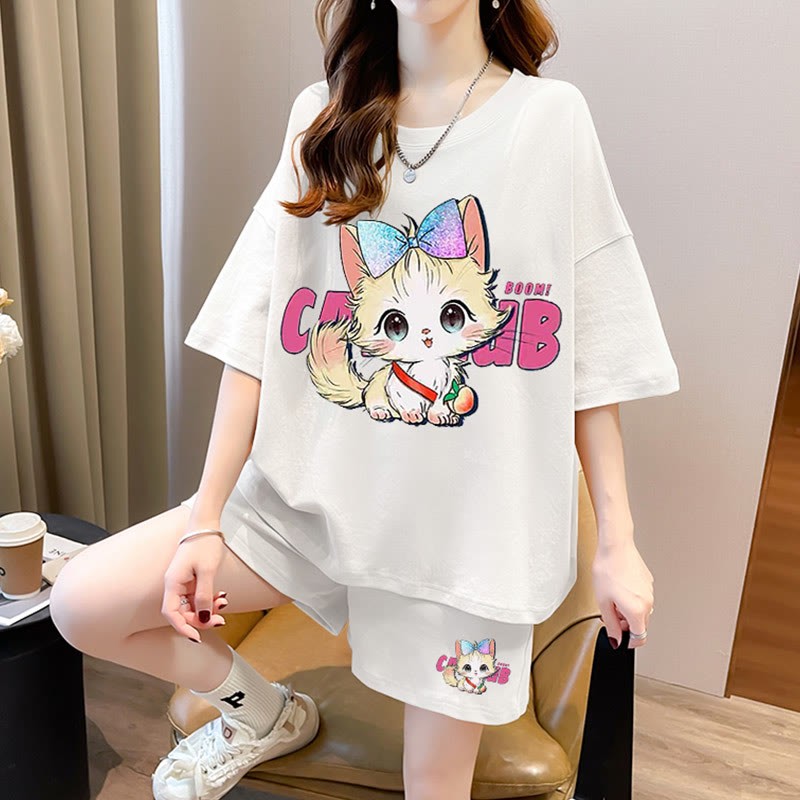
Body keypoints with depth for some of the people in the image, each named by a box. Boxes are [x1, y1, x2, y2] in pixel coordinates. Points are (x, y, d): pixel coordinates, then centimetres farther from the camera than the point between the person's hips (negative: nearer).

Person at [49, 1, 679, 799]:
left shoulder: (550, 117, -3)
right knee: (83, 603, -3)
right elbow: (257, 328, -1)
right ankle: (262, 714, 23)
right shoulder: (323, 118, 4)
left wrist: (617, 543, -5)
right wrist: (205, 517, -4)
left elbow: (592, 352, -4)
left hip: (469, 520, -2)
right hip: (314, 489, 3)